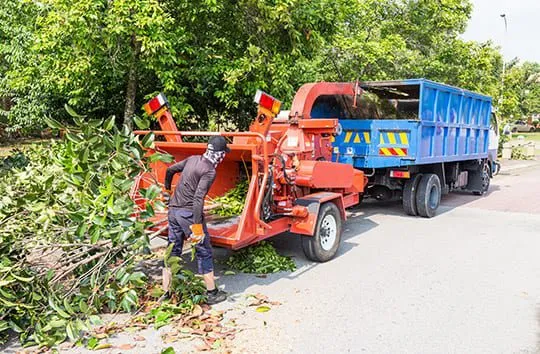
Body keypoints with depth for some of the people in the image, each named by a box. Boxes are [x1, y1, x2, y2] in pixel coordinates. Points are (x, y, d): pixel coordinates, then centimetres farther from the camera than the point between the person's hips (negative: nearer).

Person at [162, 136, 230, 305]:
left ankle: (167, 292, 23)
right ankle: (212, 293, 14)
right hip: (189, 213, -8)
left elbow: (170, 170, 19)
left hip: (173, 210, 8)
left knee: (173, 251, 16)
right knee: (204, 252, 6)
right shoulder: (209, 171, -14)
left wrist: (167, 189, 36)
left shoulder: (193, 159, 8)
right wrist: (197, 225, -23)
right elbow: (198, 197, -23)